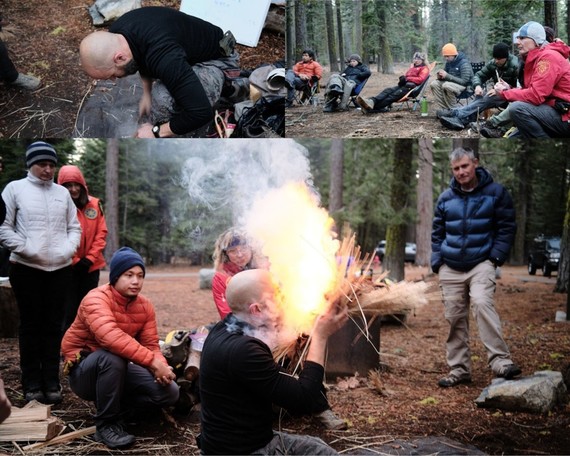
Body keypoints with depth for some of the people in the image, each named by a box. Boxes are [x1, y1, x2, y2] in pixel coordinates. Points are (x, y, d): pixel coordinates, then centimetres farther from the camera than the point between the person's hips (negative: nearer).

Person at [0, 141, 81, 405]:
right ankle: (32, 384, 12)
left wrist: (69, 248, -4)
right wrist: (25, 248, -14)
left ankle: (51, 382, 16)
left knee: (54, 325, 8)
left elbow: (74, 227, 13)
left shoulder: (62, 192, 9)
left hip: (60, 268, 3)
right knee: (31, 324, 4)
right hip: (27, 268, -3)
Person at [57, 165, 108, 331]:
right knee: (69, 311, -1)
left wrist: (90, 258, -6)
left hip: (91, 266, 4)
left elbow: (102, 232, 4)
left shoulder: (95, 204, 4)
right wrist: (74, 261, -12)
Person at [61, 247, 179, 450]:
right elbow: (111, 337, -42)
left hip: (117, 370, 6)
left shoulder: (145, 306, -3)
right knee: (112, 356, -39)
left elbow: (151, 345, -7)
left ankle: (113, 406, 8)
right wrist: (153, 362, -45)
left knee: (169, 392, -11)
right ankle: (106, 424, -22)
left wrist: (161, 366, -30)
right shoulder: (96, 298, -24)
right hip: (84, 372, -6)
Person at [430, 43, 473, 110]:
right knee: (434, 84, -10)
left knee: (446, 86, -35)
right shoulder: (448, 62, 3)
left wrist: (447, 76, -29)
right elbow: (445, 77, 15)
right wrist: (440, 76, -13)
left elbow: (464, 81, -25)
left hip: (465, 86, -8)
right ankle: (443, 109, -11)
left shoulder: (464, 63, -19)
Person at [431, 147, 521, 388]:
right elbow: (437, 232, 16)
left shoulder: (495, 192, 0)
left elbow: (507, 227, 1)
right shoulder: (446, 198, 9)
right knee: (455, 318, 4)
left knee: (482, 303, -27)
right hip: (450, 268, 4)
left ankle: (500, 361, -26)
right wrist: (437, 262, 5)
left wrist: (497, 256, -8)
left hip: (481, 263, -4)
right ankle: (459, 369, 14)